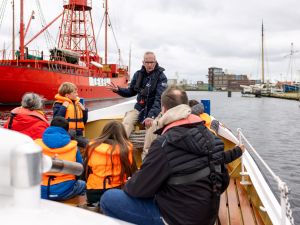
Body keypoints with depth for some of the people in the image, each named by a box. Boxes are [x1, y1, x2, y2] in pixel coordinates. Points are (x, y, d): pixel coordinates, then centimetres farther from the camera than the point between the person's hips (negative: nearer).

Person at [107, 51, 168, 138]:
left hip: (154, 110, -4)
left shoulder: (161, 77, -10)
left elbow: (159, 98, -20)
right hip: (139, 108, 4)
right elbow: (131, 92, 15)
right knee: (127, 122, -21)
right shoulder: (138, 74, 5)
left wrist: (151, 115, -34)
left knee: (151, 125, -33)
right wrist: (118, 90, -5)